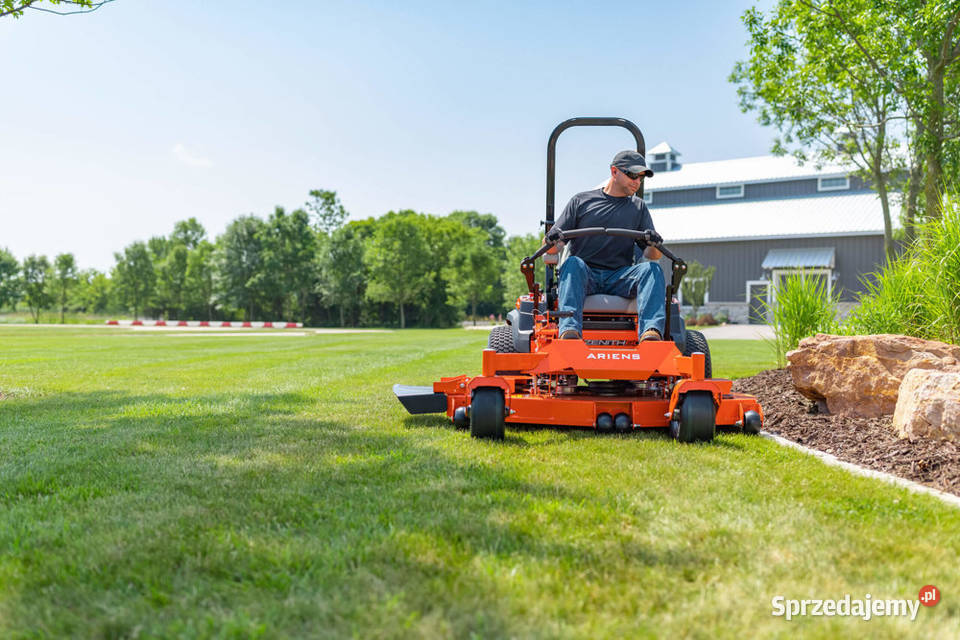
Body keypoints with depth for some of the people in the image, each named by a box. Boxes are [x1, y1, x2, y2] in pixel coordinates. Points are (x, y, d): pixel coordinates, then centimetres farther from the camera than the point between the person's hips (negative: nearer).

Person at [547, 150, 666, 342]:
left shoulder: (638, 207, 20)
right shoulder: (581, 201, 13)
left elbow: (653, 256, 10)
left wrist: (654, 245, -15)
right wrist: (552, 240, -17)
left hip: (620, 277, 2)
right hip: (585, 276, -1)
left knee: (652, 269, -26)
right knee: (573, 263, -33)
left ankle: (651, 331, -47)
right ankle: (569, 330, -52)